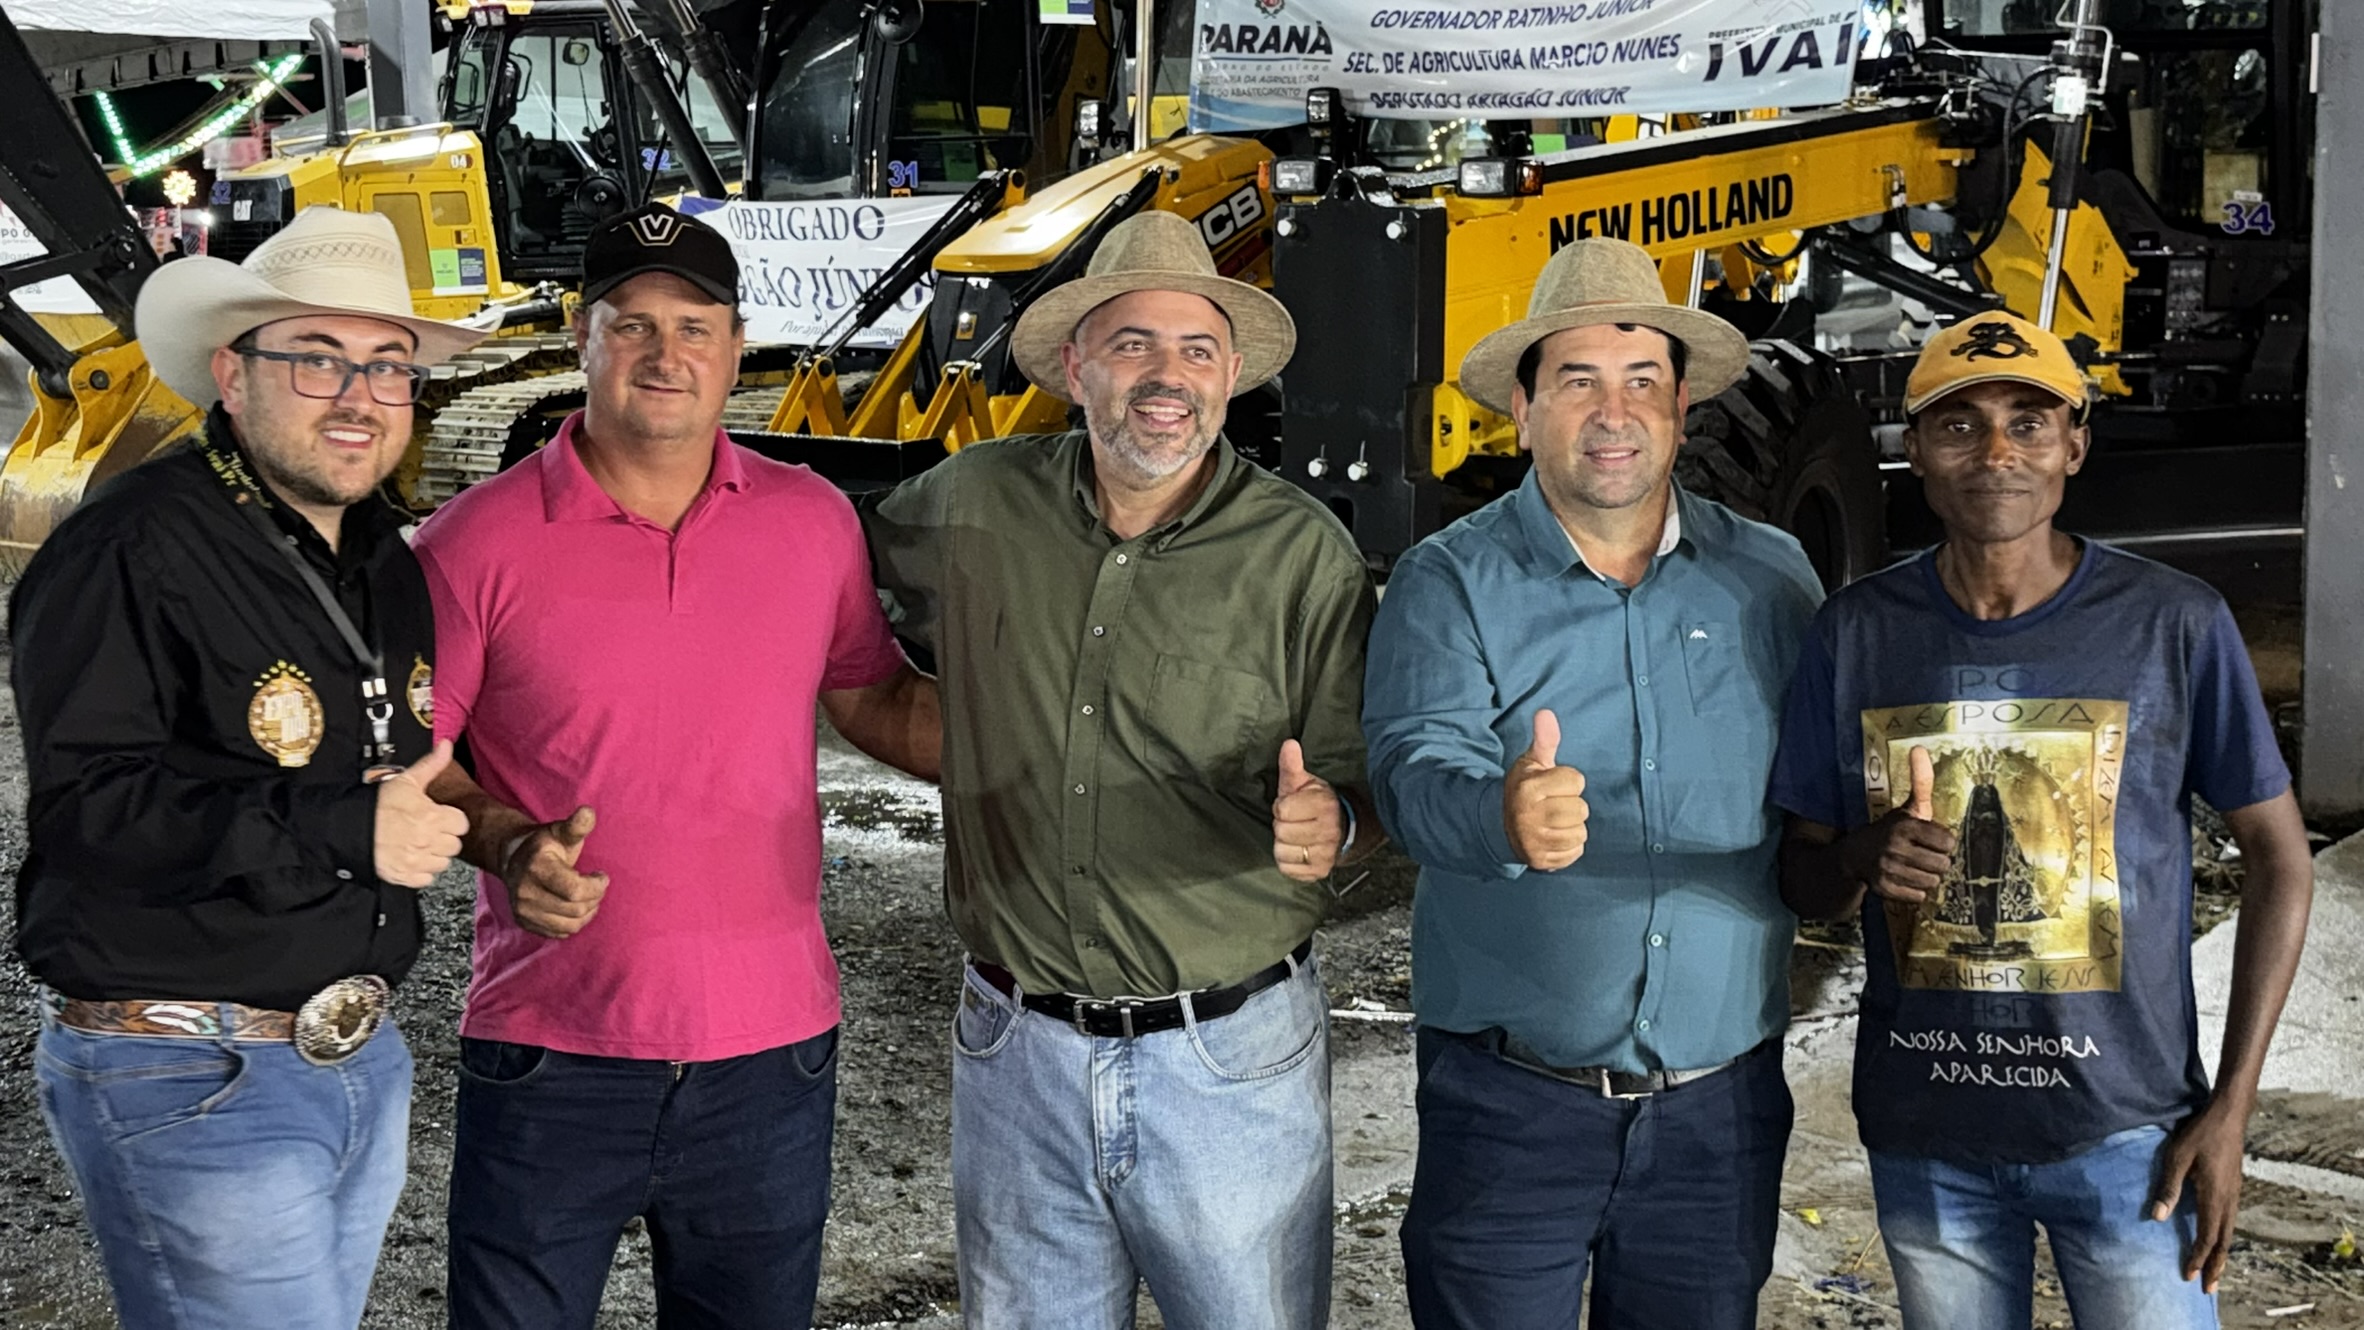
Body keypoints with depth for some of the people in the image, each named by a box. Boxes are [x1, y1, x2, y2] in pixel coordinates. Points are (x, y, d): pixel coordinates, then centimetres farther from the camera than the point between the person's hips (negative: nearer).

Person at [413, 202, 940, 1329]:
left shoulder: (815, 521, 3)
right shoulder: (480, 540, -6)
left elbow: (873, 698, 15)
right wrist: (506, 846, -19)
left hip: (769, 1058, 3)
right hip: (551, 1057, -2)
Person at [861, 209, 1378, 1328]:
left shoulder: (1305, 554, -7)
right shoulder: (973, 505, 0)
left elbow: (1363, 786, -5)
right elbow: (843, 552, 22)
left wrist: (1327, 823, -25)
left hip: (1231, 1061, -2)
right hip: (1017, 1051, 2)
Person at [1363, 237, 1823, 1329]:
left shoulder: (1772, 580, 6)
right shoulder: (1448, 583, -5)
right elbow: (1418, 769, -21)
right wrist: (1506, 818, -42)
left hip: (1720, 1103, 3)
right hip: (1512, 1101, -3)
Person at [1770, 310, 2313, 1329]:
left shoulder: (2174, 623, -7)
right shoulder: (1856, 633, -1)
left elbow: (2278, 856, 0)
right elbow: (1802, 875, 6)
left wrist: (2229, 1110, -6)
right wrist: (1864, 856, -19)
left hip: (2127, 1127, -2)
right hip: (1923, 1135, 2)